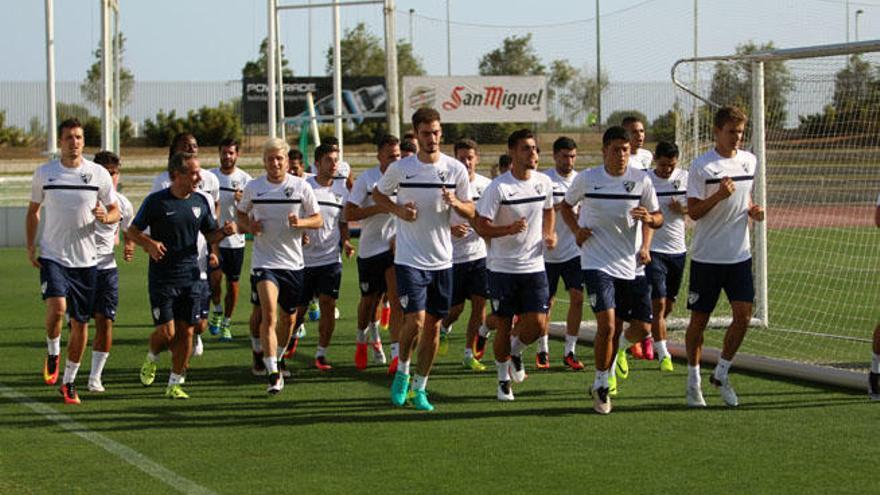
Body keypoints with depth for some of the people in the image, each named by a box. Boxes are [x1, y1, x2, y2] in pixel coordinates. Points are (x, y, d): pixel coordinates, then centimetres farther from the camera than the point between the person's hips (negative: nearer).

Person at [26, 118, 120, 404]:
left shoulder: (99, 174, 0)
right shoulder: (44, 174, 2)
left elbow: (115, 211, 7)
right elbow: (33, 210, 14)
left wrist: (105, 217, -16)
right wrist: (30, 246, 4)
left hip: (86, 259, 1)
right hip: (53, 255, -1)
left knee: (80, 322, 5)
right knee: (57, 307, -24)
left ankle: (69, 381, 19)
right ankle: (53, 354, 5)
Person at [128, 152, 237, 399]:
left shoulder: (200, 202, 6)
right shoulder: (156, 201, -7)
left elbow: (210, 235, 17)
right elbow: (133, 231, 0)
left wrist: (224, 231, -5)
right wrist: (150, 243, -19)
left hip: (191, 277, 4)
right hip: (162, 278, -4)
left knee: (186, 332, 3)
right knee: (166, 332, -8)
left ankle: (175, 383, 15)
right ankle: (151, 359, 25)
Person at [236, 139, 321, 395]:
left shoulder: (301, 187, -2)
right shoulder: (253, 188, 0)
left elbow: (318, 220, 4)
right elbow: (241, 214, 16)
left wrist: (300, 222, -17)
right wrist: (249, 225, -6)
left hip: (293, 261, 2)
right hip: (264, 261, -2)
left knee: (288, 317, 14)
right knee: (268, 314, -18)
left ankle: (276, 360, 39)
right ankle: (273, 374, -19)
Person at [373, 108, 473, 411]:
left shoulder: (456, 169, 0)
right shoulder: (400, 169, -4)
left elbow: (471, 212, 6)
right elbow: (378, 194, 13)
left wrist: (456, 203, -17)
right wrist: (398, 210, -7)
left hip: (442, 261, 3)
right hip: (409, 259, -3)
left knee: (433, 326, 6)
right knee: (415, 321, -14)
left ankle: (419, 387, 19)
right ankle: (402, 371, 12)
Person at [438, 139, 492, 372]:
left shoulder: (486, 185, 3)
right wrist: (450, 230, -24)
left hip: (480, 254, 3)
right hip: (453, 256, -3)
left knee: (479, 303, -1)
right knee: (456, 307, 2)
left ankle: (469, 354, 10)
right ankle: (443, 330, 35)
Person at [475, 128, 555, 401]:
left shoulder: (544, 182, 3)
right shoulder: (498, 187, -13)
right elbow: (481, 226, -13)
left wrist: (550, 234, 7)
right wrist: (509, 229, -29)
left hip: (534, 266, 4)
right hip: (503, 268, -4)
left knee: (538, 326, -6)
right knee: (504, 327, 3)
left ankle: (515, 350, 27)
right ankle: (503, 379, 24)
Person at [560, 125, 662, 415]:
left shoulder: (641, 181, -1)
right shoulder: (586, 179, -4)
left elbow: (658, 218, 7)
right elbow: (565, 206, 14)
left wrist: (649, 218, -17)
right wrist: (576, 230, -4)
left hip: (626, 264, 3)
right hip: (596, 262, -3)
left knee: (614, 328, 10)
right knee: (606, 324, -16)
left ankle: (602, 383, 29)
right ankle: (601, 386, -1)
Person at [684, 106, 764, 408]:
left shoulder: (749, 161, 7)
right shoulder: (701, 166, -9)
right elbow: (693, 212, -11)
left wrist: (754, 211, 1)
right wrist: (718, 195, -26)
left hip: (739, 255, 4)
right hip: (706, 257, -4)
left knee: (743, 315, -5)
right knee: (699, 319, 3)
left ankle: (721, 374, 12)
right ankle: (694, 380, 18)